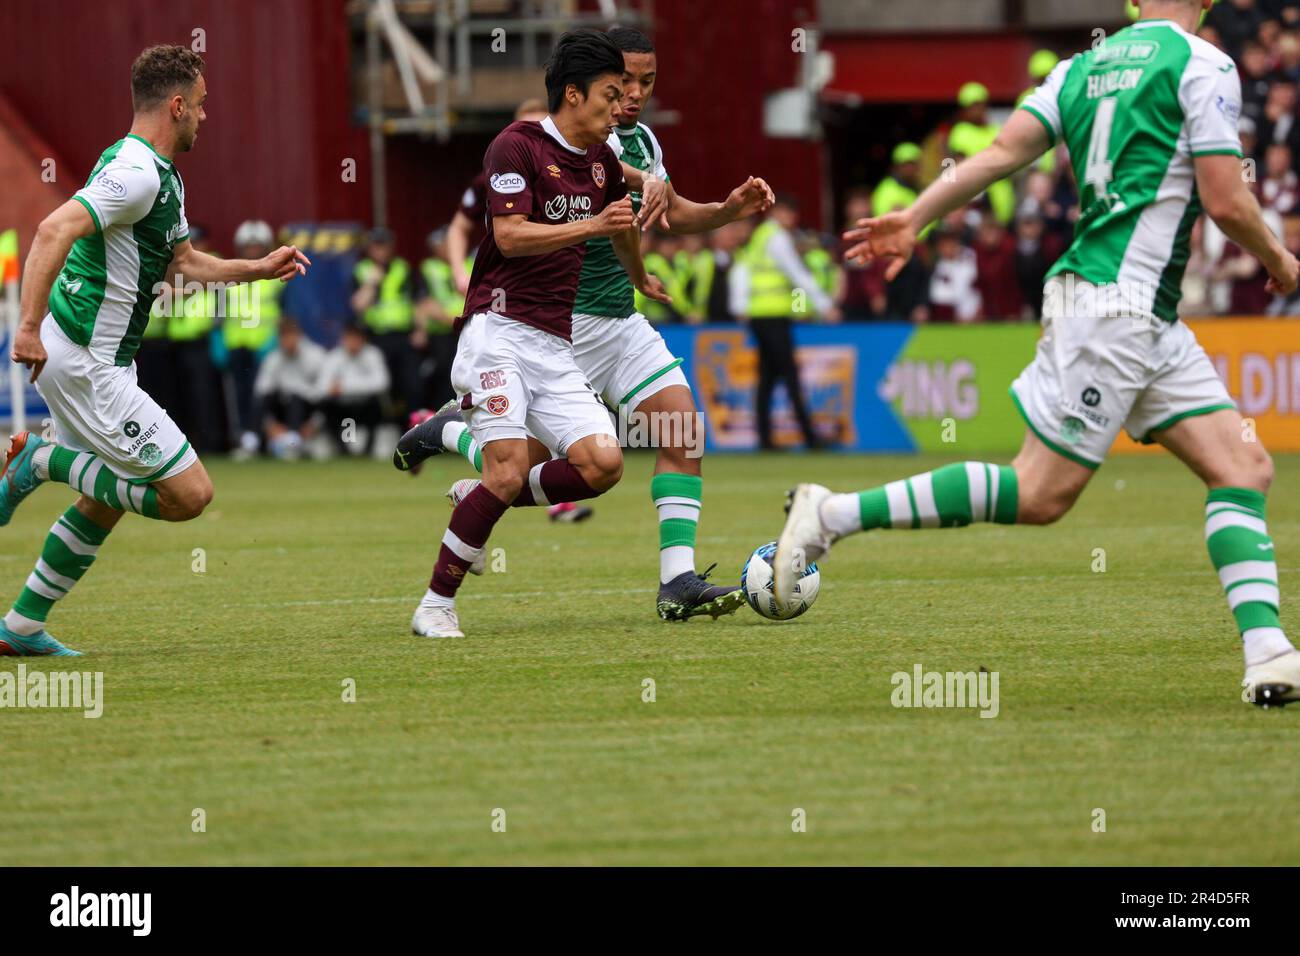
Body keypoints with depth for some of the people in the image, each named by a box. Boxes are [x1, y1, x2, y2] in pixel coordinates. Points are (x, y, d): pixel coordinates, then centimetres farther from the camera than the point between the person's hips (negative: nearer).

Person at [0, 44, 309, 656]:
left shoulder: (162, 178, 14)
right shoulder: (137, 173, -19)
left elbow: (183, 262, 28)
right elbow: (54, 231, -30)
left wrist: (259, 269, 21)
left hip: (91, 359, 11)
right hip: (86, 365, -11)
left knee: (105, 503, 20)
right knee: (188, 494, -10)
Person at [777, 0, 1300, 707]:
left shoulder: (1084, 65, 14)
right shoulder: (1203, 66, -8)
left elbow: (1003, 152, 3)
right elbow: (1226, 202, -11)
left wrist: (915, 218, 1)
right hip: (1114, 307, -9)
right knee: (1040, 495, -8)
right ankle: (832, 515, -6)